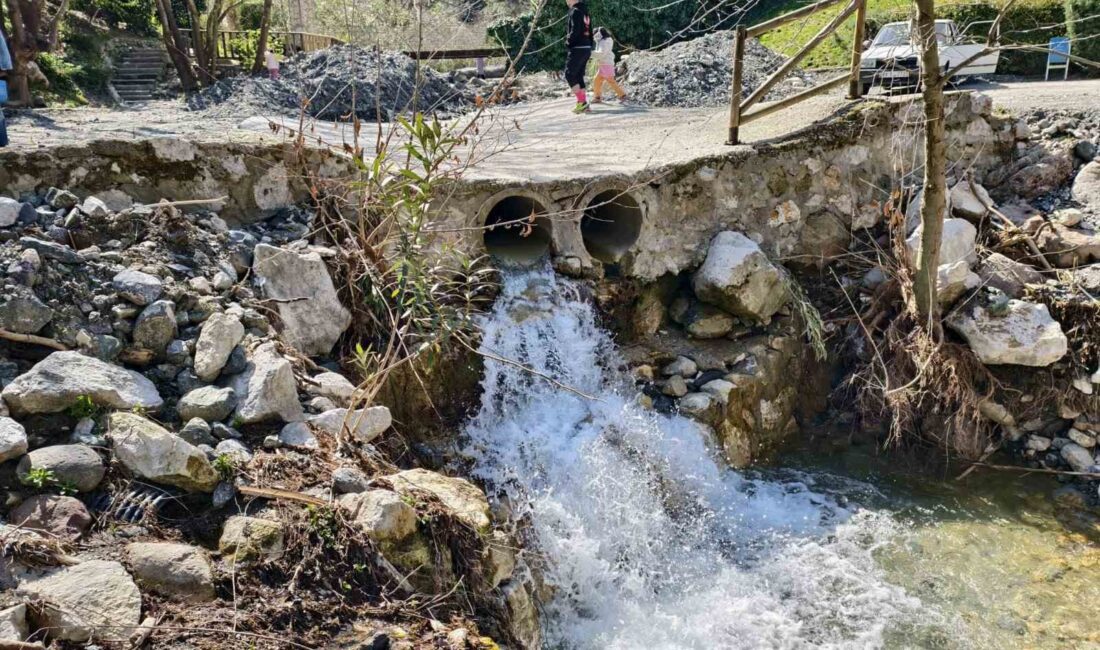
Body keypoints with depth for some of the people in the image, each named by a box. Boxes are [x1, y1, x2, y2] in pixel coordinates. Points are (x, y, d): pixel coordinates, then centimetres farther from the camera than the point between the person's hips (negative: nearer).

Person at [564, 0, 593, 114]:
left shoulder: (575, 11, -11)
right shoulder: (585, 12, 17)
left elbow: (575, 31, -20)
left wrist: (568, 43, -6)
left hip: (577, 49, -9)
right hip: (586, 48, 9)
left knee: (569, 75, -4)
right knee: (579, 76, 12)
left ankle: (581, 102, -10)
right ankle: (584, 104, 10)